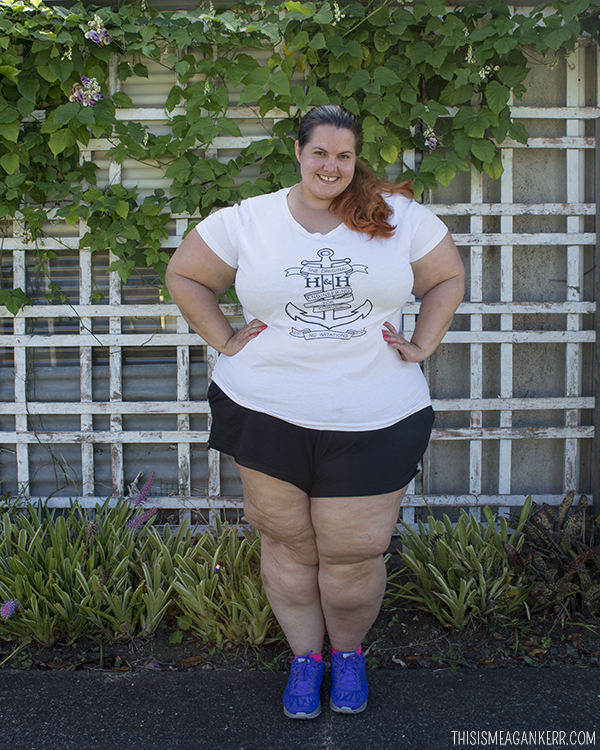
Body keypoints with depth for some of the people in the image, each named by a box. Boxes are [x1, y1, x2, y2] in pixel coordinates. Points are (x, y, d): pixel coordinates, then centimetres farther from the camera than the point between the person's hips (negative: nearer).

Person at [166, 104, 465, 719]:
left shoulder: (399, 217, 2)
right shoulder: (247, 220, 1)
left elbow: (448, 277, 12)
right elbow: (184, 276, 9)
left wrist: (421, 346, 3)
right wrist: (224, 341, 2)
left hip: (373, 420, 0)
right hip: (269, 411, 1)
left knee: (352, 554, 6)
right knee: (288, 543, 12)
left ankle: (348, 652, 35)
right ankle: (305, 655, 34)